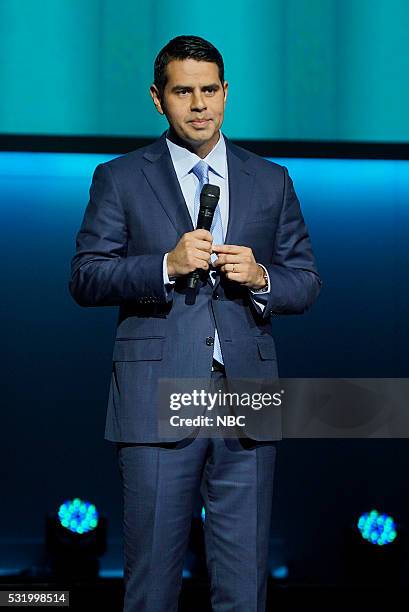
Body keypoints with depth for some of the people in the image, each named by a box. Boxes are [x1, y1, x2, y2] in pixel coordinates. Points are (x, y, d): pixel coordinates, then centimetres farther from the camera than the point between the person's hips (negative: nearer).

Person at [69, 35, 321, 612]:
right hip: (158, 402, -2)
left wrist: (261, 277, -8)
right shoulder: (119, 179, 6)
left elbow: (307, 282, 14)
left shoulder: (271, 181, 13)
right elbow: (84, 278, 1)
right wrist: (165, 266, -14)